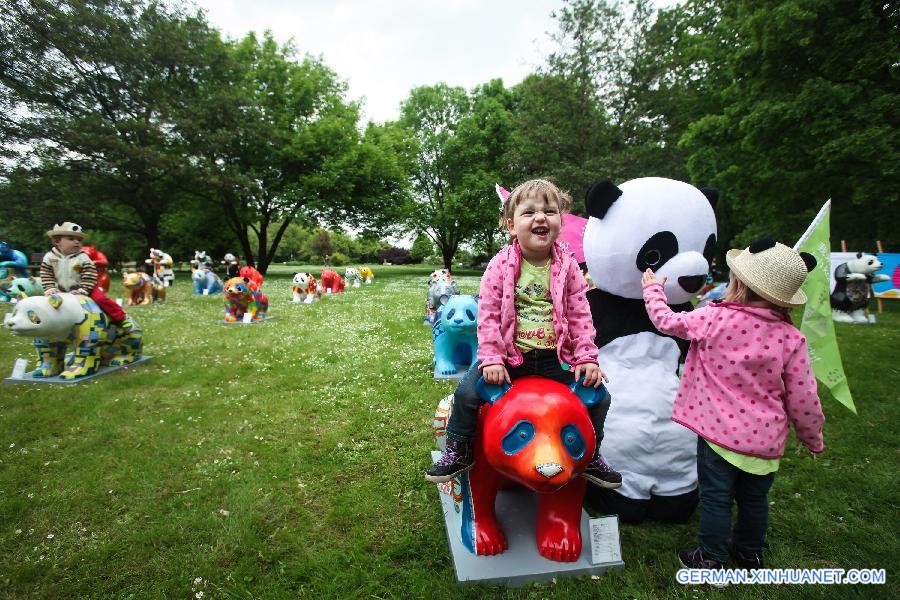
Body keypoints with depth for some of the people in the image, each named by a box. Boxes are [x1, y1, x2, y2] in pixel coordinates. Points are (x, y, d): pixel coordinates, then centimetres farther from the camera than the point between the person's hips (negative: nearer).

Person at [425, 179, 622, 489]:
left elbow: (580, 316, 3)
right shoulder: (501, 265, -6)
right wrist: (491, 358, -15)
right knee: (467, 392, -17)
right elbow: (488, 315, -8)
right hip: (510, 354, -2)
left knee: (598, 395, -4)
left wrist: (587, 358, -4)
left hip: (555, 356, 2)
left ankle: (590, 457, 23)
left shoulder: (568, 266, 1)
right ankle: (458, 452, 11)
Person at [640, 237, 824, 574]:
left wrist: (652, 288, 15)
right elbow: (803, 399, -5)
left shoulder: (714, 318, -17)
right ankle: (750, 554, 44)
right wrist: (813, 438, 13)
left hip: (719, 432, -3)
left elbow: (667, 321, -3)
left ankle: (711, 560, 27)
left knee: (716, 498, 11)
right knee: (754, 498, 23)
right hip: (765, 439, 3)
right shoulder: (792, 339, -10)